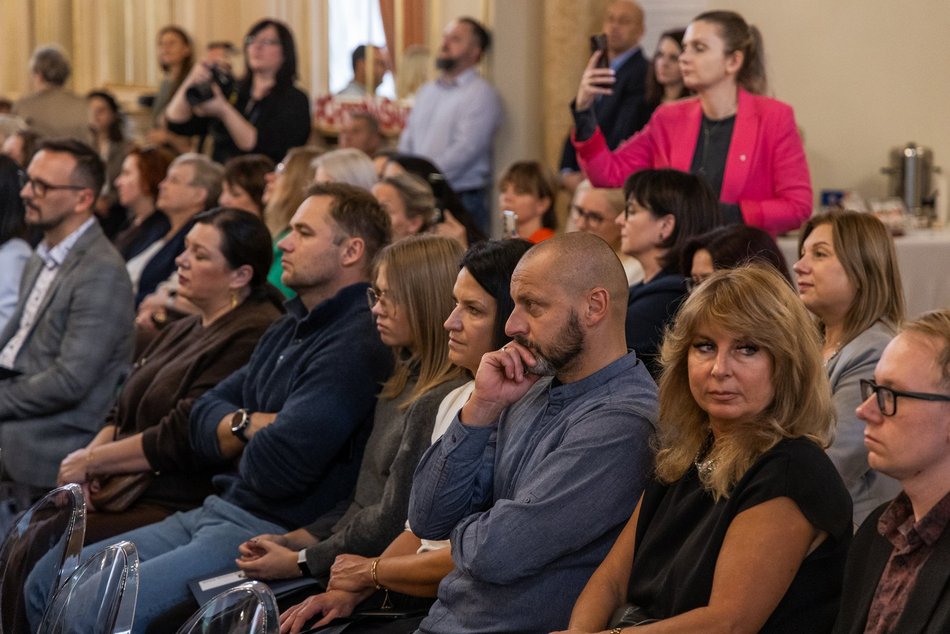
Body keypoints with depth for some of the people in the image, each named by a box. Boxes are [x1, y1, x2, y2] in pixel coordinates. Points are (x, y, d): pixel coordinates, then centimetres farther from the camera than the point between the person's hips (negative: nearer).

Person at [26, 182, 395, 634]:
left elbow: (278, 467, -25)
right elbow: (202, 422, 15)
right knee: (46, 586, 8)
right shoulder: (293, 325, 16)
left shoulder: (356, 346, -17)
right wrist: (248, 425, -8)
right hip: (216, 512, 10)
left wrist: (238, 431, -2)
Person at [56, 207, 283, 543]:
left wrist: (91, 461, -8)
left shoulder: (252, 336, -14)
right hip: (125, 490, 9)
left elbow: (184, 437, -18)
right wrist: (89, 457, -2)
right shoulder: (182, 331, 20)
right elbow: (121, 414, 20)